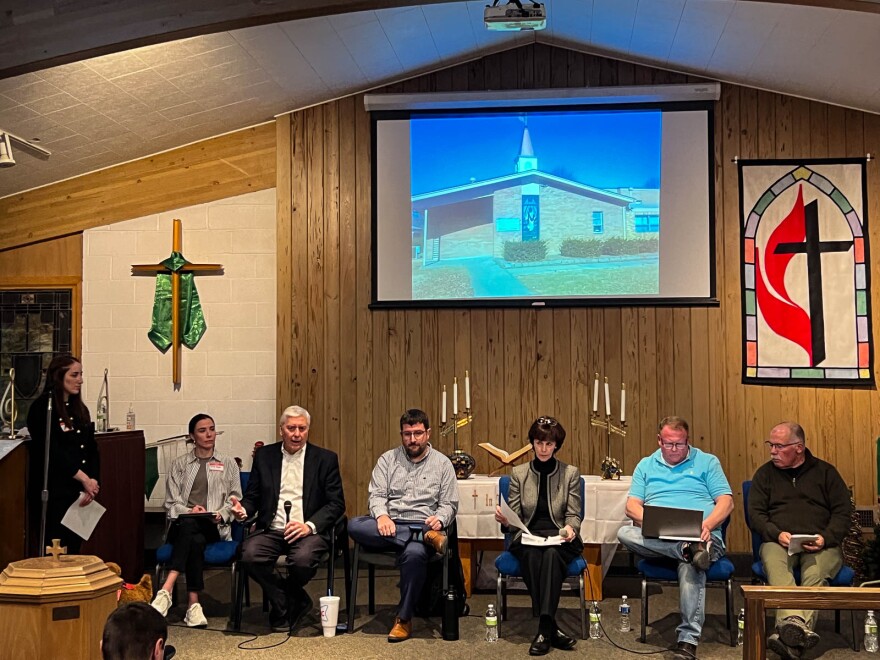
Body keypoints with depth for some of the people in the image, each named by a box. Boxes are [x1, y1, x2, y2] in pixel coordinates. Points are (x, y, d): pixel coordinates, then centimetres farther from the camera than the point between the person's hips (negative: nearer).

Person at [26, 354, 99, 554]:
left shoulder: (80, 409, 14)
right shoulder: (42, 407, -7)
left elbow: (92, 450, 11)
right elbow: (52, 452, -15)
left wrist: (92, 483, -4)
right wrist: (85, 479, -14)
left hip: (78, 492, 7)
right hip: (52, 494, -7)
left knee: (73, 552, 8)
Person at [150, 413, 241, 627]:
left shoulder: (228, 465, 19)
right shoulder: (179, 464, 19)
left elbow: (235, 500, 12)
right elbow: (171, 502, 10)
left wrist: (221, 514, -9)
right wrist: (189, 511, -11)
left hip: (215, 528, -1)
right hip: (182, 525, 1)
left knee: (190, 526, -37)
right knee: (195, 541, -37)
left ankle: (166, 591, -44)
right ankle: (193, 604, -42)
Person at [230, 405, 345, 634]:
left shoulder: (326, 459, 5)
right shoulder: (264, 455, 12)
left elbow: (336, 504, 1)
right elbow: (253, 496, 14)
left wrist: (310, 526, -16)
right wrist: (243, 509, -11)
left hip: (308, 531, -2)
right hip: (271, 529, 2)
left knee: (303, 559, -34)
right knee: (250, 554, -29)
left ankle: (283, 607, 1)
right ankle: (296, 602, -5)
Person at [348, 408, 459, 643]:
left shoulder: (442, 463, 11)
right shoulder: (388, 459, 14)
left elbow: (449, 504, 8)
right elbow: (377, 494, 5)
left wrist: (439, 519, -15)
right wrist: (382, 516, -18)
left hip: (422, 525, -2)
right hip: (388, 526, 2)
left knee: (414, 553, -39)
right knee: (355, 525, -31)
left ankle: (404, 619, -19)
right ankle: (428, 537, -30)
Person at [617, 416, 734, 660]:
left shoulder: (707, 462, 16)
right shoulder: (646, 466, 21)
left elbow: (726, 501, 6)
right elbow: (632, 505, 11)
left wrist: (707, 525, -14)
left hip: (701, 535, -2)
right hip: (657, 538, 3)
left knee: (690, 564, -38)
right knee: (624, 533, -29)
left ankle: (689, 639, -36)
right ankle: (692, 550, -35)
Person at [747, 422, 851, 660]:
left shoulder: (825, 471, 16)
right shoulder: (765, 473, 18)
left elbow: (843, 512, 10)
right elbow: (755, 513, 10)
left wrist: (826, 538, -9)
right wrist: (776, 534, -9)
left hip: (821, 544, 0)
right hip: (778, 542, 1)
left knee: (816, 571, -36)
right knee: (773, 562, -37)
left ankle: (787, 633, -50)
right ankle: (796, 625, -57)